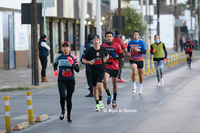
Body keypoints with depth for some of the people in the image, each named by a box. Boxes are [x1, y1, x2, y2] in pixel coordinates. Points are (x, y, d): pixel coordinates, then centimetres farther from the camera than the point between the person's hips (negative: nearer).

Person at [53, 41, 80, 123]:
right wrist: (55, 70, 4)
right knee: (62, 96, -18)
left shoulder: (73, 57, -2)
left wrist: (72, 64, -20)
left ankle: (69, 116, 21)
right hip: (61, 80, 0)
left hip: (71, 80, 0)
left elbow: (77, 70, -3)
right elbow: (55, 64, 24)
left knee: (69, 98, 6)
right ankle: (63, 111, 9)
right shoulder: (58, 57, 3)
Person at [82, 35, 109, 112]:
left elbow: (107, 55, 23)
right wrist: (89, 62, -15)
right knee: (95, 88, 7)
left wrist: (106, 59, 1)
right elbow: (83, 60, 3)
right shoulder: (90, 50, -2)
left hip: (101, 70, -1)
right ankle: (97, 104, 21)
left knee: (99, 86, -20)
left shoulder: (103, 49, 2)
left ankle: (100, 100, 4)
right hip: (93, 71, 1)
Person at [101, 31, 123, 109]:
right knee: (105, 81, -22)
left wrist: (116, 56, -15)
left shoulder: (116, 45, 1)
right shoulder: (102, 46, 4)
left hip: (115, 67, 0)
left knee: (115, 84, 9)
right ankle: (109, 95, 3)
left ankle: (114, 100, 26)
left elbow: (121, 55, 4)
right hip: (106, 67, 0)